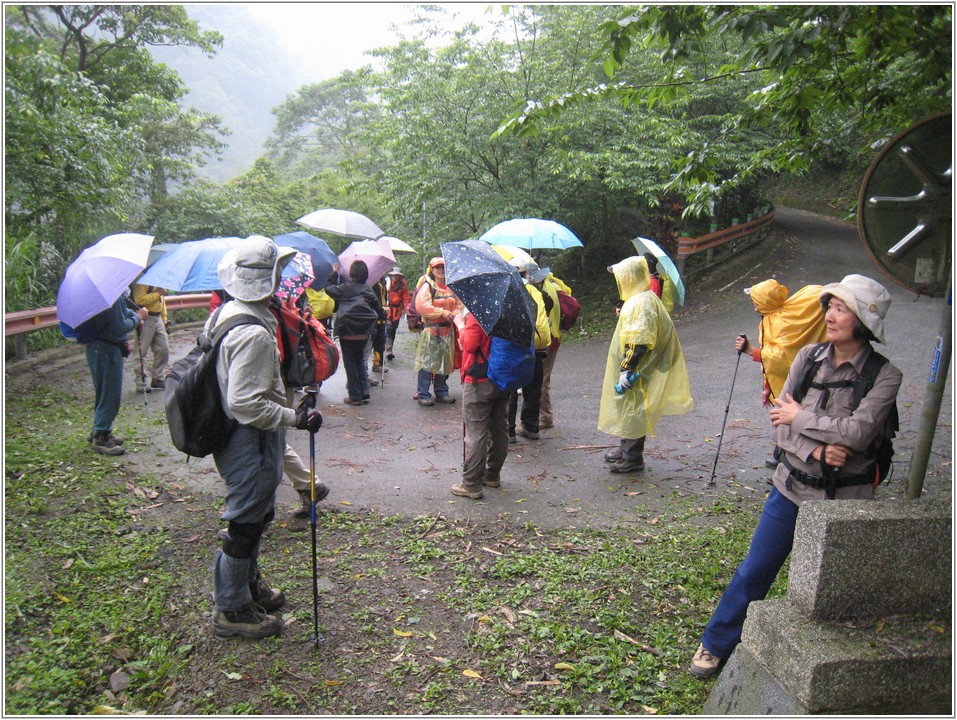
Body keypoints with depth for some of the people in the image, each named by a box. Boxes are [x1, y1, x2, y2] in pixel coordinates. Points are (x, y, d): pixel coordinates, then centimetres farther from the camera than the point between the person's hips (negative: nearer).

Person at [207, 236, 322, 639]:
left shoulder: (228, 314, 6)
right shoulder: (253, 333, -27)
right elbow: (246, 404, -29)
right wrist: (294, 418, -25)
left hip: (239, 437, 11)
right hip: (251, 442, -11)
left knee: (255, 515, 25)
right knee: (246, 523, 5)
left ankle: (248, 585, 44)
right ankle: (232, 610, 22)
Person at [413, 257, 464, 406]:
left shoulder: (451, 287, 12)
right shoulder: (427, 286, -6)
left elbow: (459, 304, 16)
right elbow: (421, 306, -17)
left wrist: (455, 314, -6)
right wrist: (442, 312, -19)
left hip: (447, 329, 6)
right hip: (430, 329, -6)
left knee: (444, 362, 12)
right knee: (428, 362, -6)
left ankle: (441, 392, 24)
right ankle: (423, 394, 1)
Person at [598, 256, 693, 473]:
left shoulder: (642, 302, -21)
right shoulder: (639, 299, 12)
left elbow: (638, 342, -27)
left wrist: (626, 369, -26)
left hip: (635, 373, -10)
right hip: (633, 370, 10)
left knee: (633, 412, 0)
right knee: (629, 411, 20)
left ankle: (633, 458, 10)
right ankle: (626, 448, 33)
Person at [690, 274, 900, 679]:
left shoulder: (884, 374, -10)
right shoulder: (809, 357, -1)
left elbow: (857, 432, -22)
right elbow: (779, 424, -3)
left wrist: (800, 417, -12)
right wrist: (815, 451, -19)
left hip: (844, 498, -2)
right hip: (793, 487, 2)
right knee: (755, 570, 8)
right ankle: (715, 646, 24)